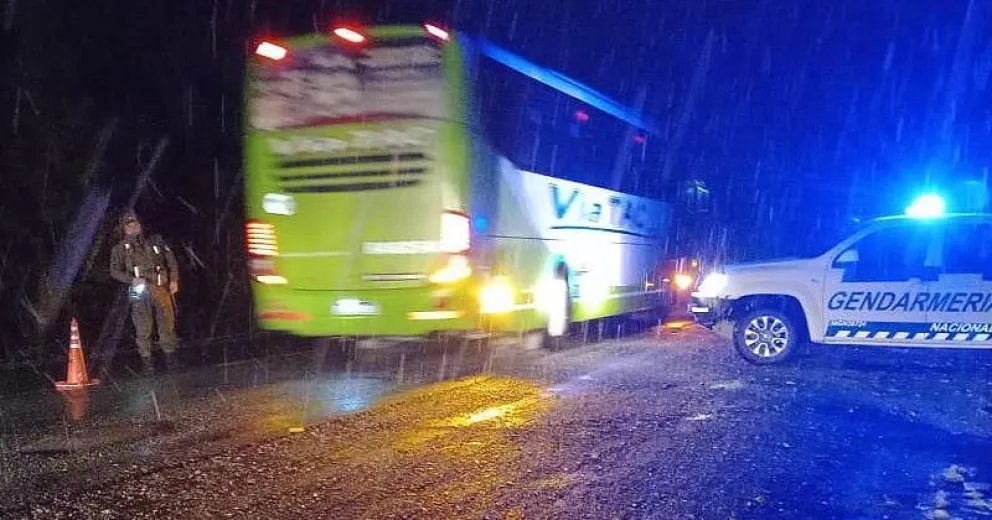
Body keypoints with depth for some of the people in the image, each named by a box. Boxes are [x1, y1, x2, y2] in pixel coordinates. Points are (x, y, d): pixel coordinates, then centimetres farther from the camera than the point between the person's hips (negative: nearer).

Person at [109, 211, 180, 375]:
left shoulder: (155, 241, 14)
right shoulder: (120, 248, 10)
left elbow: (171, 260, 15)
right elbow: (115, 271, 4)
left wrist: (174, 280, 2)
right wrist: (132, 279, -12)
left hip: (161, 288, 1)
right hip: (140, 292, -1)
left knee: (167, 323, 0)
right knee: (143, 328, -4)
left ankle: (170, 356, 12)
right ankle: (146, 361, 2)